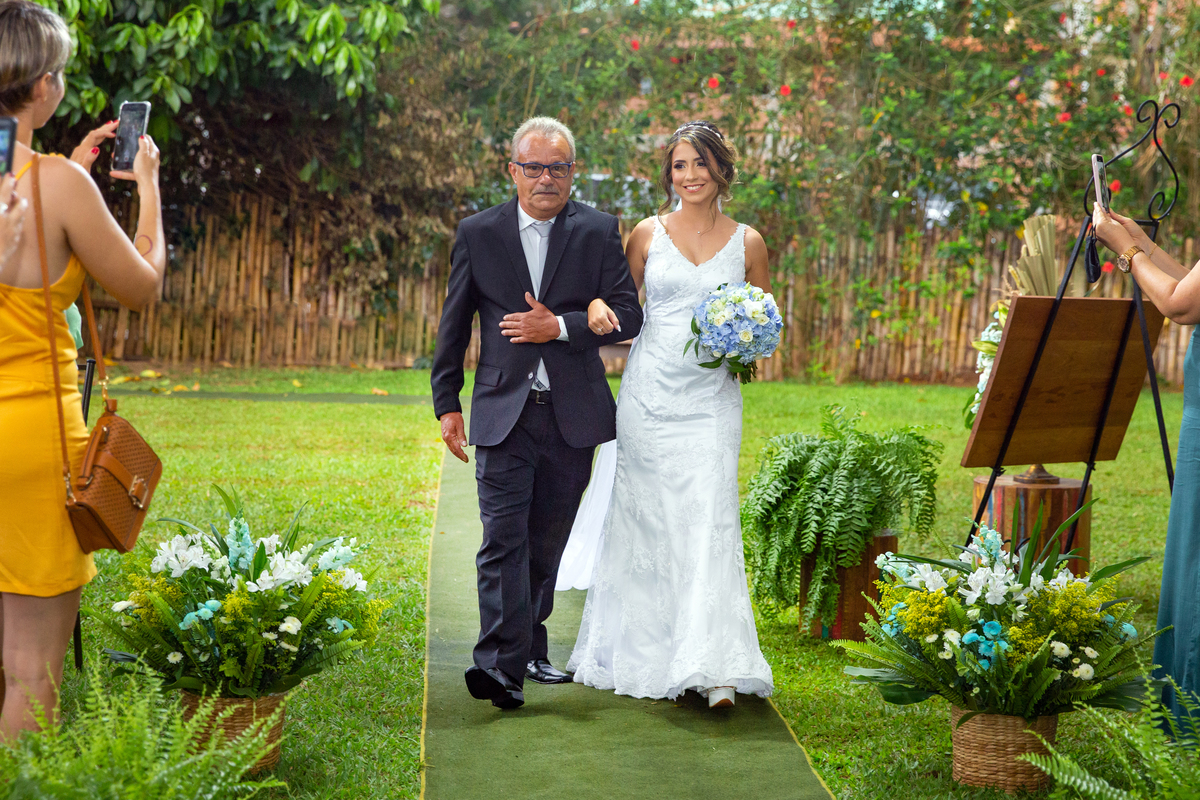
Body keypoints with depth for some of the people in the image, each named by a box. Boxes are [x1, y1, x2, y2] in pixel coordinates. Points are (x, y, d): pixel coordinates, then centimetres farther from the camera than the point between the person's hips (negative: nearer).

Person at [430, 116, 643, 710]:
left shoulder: (599, 232, 3)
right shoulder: (479, 233, 4)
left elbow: (627, 316, -1)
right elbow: (453, 326, 9)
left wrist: (560, 326, -15)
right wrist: (447, 404, 5)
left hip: (573, 415, 1)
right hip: (503, 413, -1)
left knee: (547, 541, 11)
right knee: (504, 539, -12)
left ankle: (529, 649, 25)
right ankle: (503, 664, -17)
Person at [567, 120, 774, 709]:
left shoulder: (747, 243, 6)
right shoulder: (648, 234, 6)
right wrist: (597, 305, -9)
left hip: (711, 402, -1)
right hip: (648, 395, 1)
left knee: (710, 524, -10)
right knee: (645, 522, 5)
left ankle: (716, 669, -10)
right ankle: (644, 654, 20)